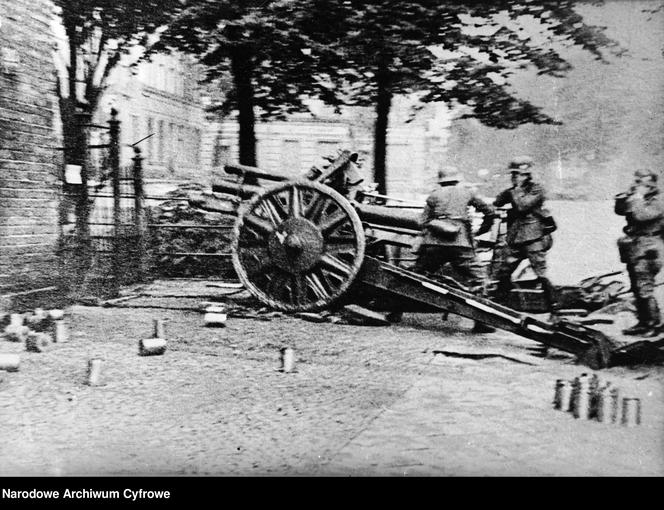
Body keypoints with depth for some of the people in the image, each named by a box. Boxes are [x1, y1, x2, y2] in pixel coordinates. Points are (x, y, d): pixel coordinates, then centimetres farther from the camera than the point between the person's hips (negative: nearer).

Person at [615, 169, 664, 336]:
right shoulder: (638, 199, 13)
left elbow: (640, 216, -25)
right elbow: (619, 210, 9)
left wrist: (637, 198, -14)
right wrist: (628, 195, -3)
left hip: (647, 252, -8)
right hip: (634, 250, 8)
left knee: (644, 289, -10)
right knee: (637, 290, 12)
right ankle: (643, 323, 20)